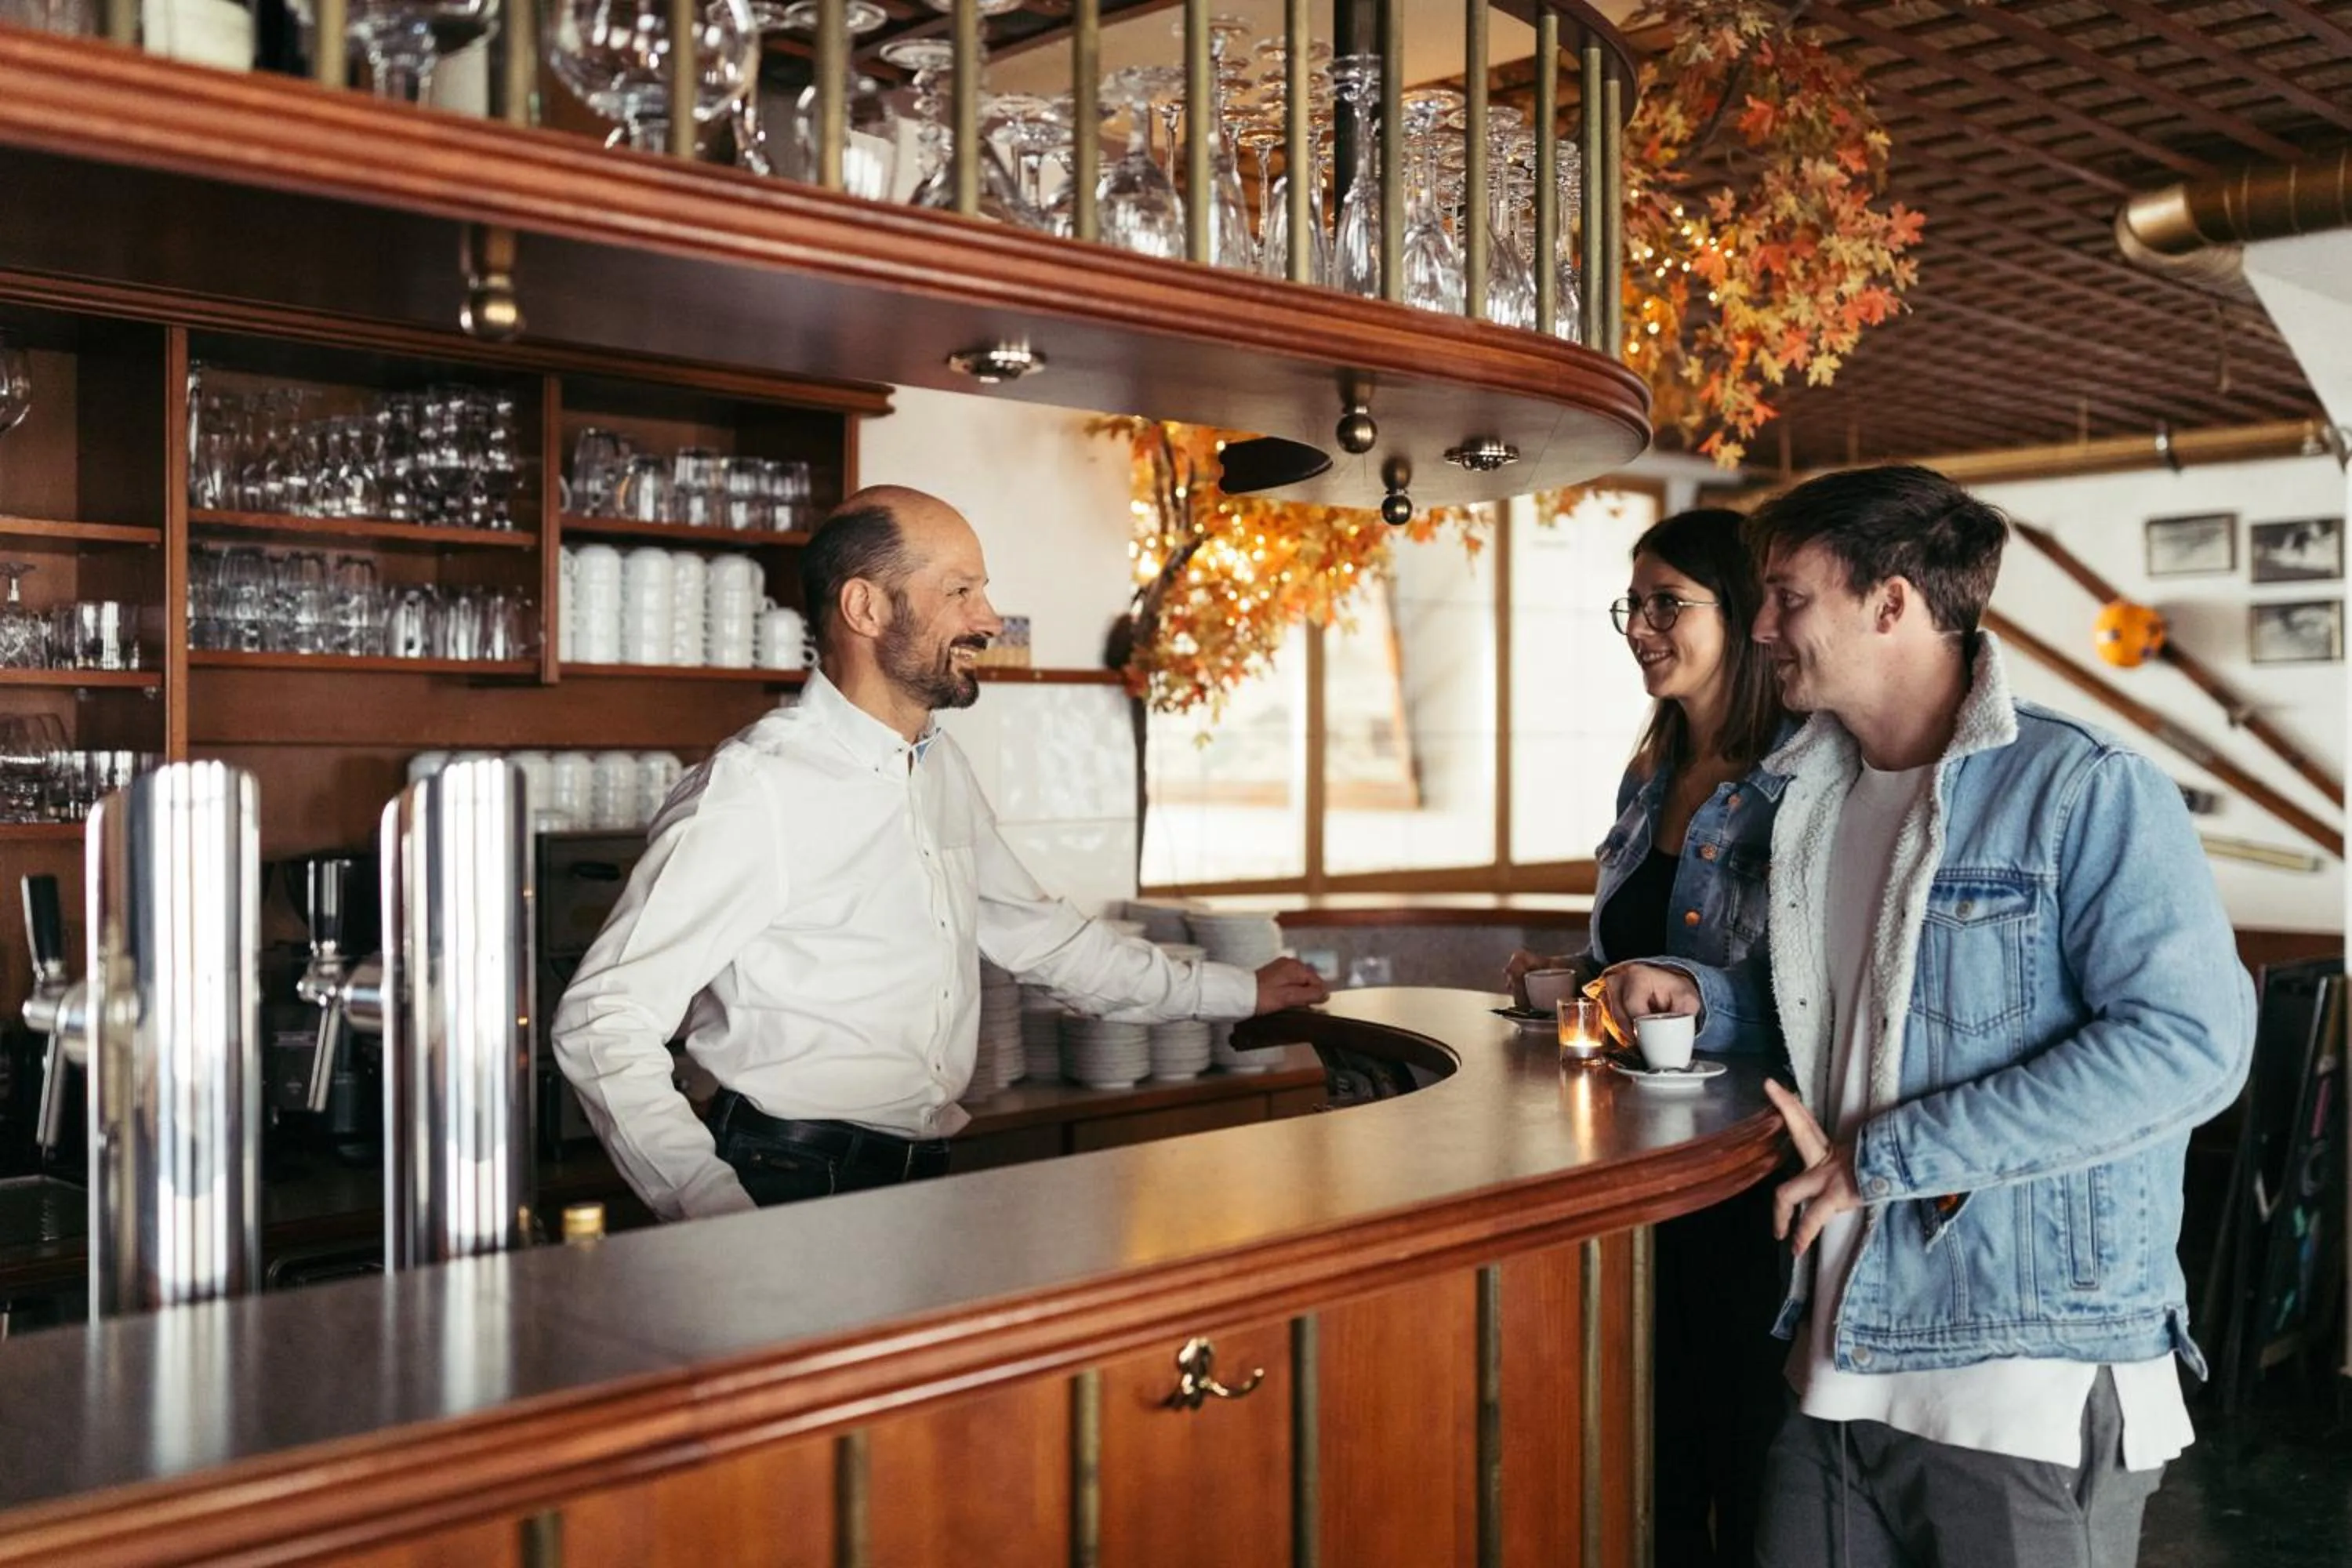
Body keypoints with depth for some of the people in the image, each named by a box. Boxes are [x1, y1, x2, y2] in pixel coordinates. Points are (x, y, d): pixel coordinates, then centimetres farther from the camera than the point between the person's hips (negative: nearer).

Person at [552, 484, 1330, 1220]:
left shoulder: (942, 767, 11)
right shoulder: (752, 790, -15)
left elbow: (1036, 932, 23)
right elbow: (603, 1021, -15)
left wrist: (1237, 992, 27)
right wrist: (716, 1211, -25)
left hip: (924, 1178, 7)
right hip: (791, 1190, -7)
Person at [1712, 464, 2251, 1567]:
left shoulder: (2086, 791, -11)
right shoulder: (1806, 803, 12)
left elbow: (2189, 1043, -22)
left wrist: (1884, 1157, -20)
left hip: (2036, 1387, -6)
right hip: (1841, 1363, 6)